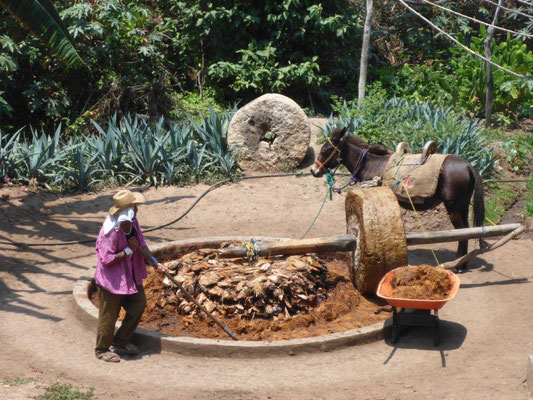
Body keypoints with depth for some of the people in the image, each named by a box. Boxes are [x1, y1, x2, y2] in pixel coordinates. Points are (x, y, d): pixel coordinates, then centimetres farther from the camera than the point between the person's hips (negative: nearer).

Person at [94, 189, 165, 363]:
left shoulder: (133, 223, -4)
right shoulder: (110, 232, -30)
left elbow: (142, 245, 7)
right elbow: (107, 259, -28)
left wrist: (155, 263, 1)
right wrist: (129, 250, -26)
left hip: (131, 276, 9)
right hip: (112, 279, -9)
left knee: (138, 305, 15)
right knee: (109, 315, 5)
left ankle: (121, 342, 34)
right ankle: (102, 349, 25)